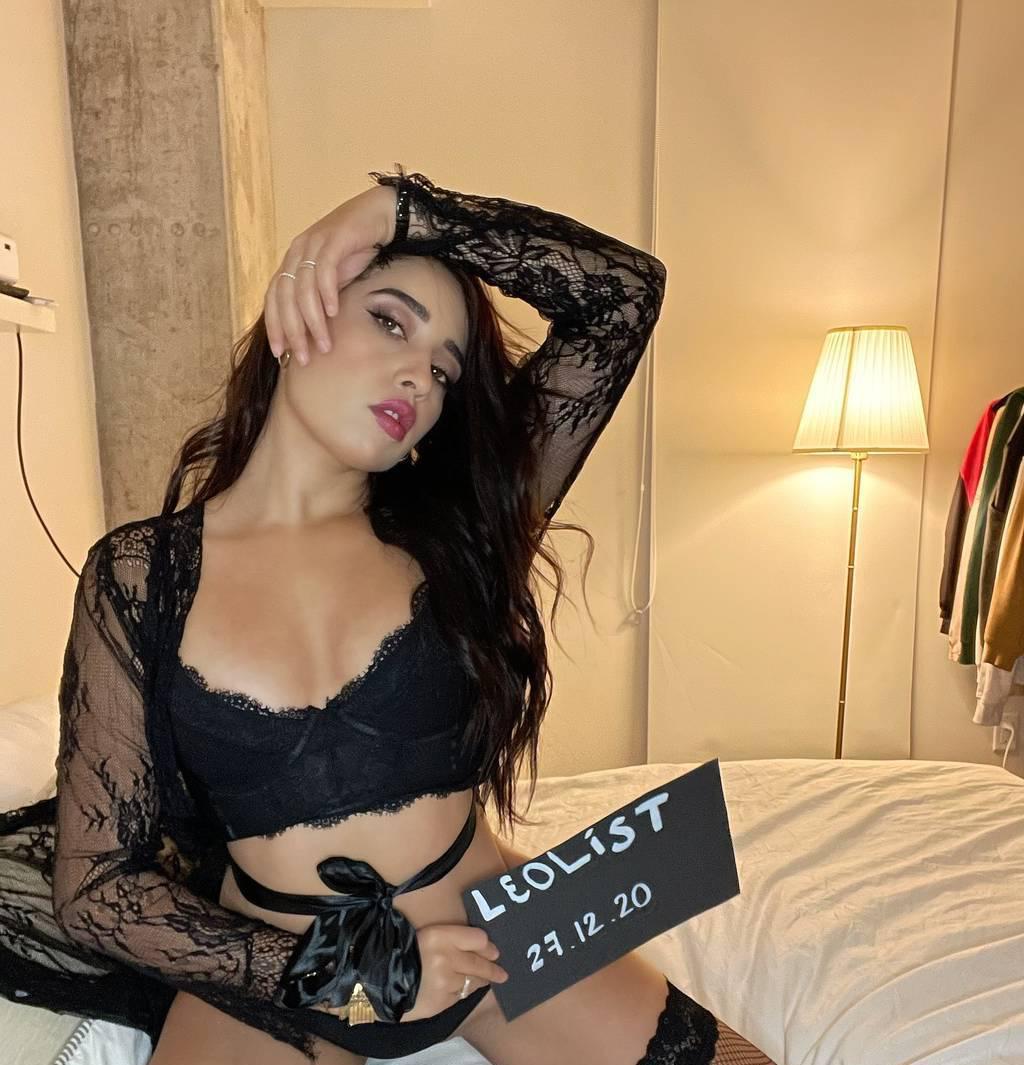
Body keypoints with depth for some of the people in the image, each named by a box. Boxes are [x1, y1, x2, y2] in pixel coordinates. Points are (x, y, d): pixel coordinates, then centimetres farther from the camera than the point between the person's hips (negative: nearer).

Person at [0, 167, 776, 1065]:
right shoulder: (139, 574, -11)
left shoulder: (447, 537, -9)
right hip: (275, 980, 1)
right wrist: (333, 973, -18)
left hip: (498, 942, 0)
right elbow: (91, 887, -9)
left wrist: (397, 208, -13)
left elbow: (626, 291, -12)